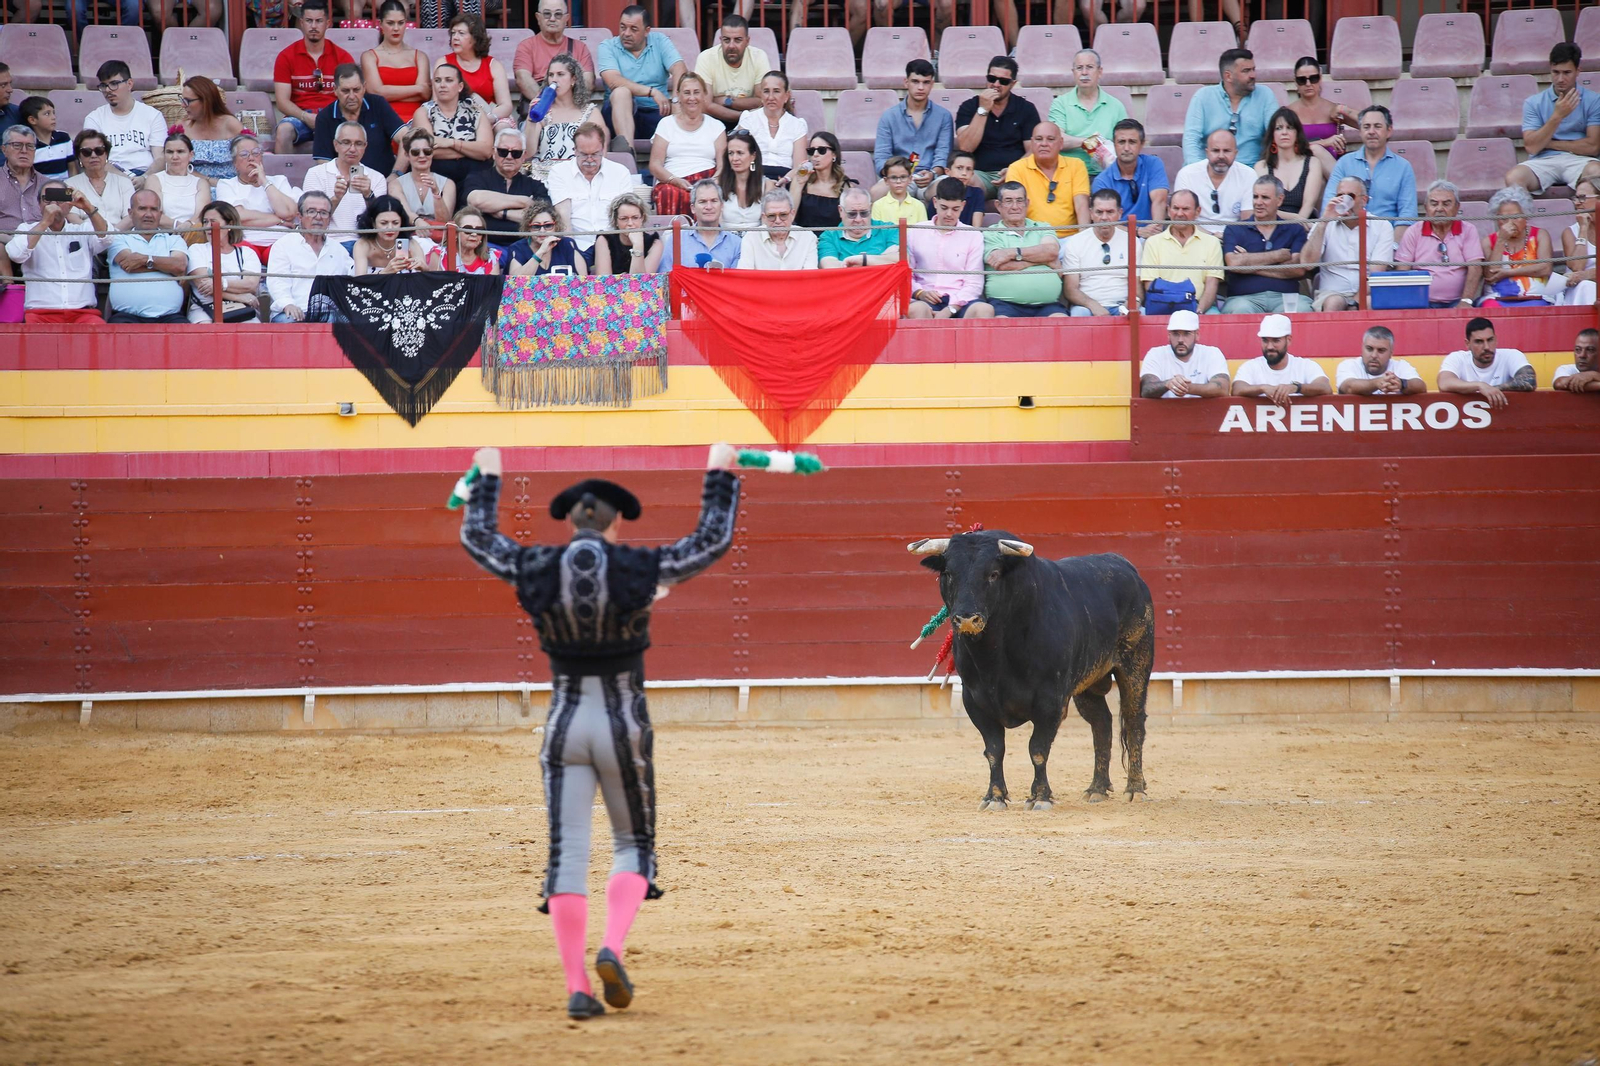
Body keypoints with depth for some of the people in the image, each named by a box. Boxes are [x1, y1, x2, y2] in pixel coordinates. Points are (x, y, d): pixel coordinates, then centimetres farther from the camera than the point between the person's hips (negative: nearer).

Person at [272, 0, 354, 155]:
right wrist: (306, 118, -19)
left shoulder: (342, 57, 8)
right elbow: (282, 101, -1)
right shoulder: (286, 57, 5)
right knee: (283, 130, -35)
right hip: (299, 117, 0)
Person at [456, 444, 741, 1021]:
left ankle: (576, 987, -2)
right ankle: (612, 950, -9)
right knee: (634, 844, 15)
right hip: (623, 725, -1)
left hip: (564, 726, 1)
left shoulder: (536, 570, -2)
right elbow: (713, 540, 6)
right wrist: (719, 473, 19)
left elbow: (476, 537, 17)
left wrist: (487, 477, 32)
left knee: (567, 853, 4)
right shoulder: (639, 568, -7)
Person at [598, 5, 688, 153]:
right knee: (621, 92, -35)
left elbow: (680, 71, -7)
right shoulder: (608, 47, 3)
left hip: (657, 113, 2)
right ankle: (626, 149, -52)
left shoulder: (660, 42, 9)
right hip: (622, 113, -2)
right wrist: (652, 92, -24)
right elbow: (613, 81, -14)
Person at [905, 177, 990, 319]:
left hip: (960, 301, 0)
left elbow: (974, 283, 4)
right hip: (927, 301, 0)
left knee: (985, 310, -35)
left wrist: (950, 309, -12)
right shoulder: (915, 233, 15)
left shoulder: (973, 236, 12)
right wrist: (920, 293, -9)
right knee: (916, 309, -38)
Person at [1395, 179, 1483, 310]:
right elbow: (1402, 271, 4)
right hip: (1423, 303, 0)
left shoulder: (1468, 231, 10)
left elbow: (1475, 268, 0)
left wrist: (1466, 301, -16)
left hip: (1456, 303, 0)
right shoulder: (1414, 233, 10)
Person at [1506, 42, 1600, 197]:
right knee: (1513, 177, -32)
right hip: (1543, 161, 1)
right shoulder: (1534, 102, 10)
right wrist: (1557, 116, -11)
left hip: (1579, 160, -1)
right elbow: (1532, 147, -1)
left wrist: (1551, 143, 0)